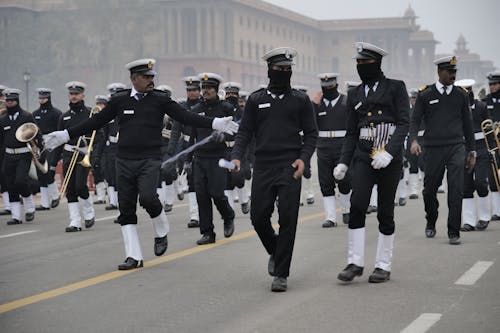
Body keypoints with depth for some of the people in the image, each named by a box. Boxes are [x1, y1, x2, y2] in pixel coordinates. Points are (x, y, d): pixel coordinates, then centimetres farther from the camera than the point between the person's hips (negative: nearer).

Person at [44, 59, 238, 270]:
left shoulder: (160, 99, 1)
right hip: (124, 161, 3)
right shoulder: (119, 100, 5)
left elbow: (186, 117, -4)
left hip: (150, 160, -3)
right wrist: (65, 135, 6)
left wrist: (215, 124, -15)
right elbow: (96, 121, 9)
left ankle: (161, 232, 7)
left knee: (147, 197, -23)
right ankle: (134, 257, 9)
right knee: (126, 209, 2)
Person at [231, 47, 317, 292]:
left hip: (290, 167, -2)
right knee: (258, 216, 0)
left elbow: (311, 133, 8)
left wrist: (303, 158, -8)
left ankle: (281, 274, 0)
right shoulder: (255, 99, 11)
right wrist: (237, 156, -7)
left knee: (287, 219, -7)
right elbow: (245, 132, 10)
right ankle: (275, 252, 31)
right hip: (262, 166, 2)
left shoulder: (300, 100, 8)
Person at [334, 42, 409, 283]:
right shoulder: (355, 95, 13)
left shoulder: (396, 88, 1)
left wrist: (389, 152, -19)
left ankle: (383, 265, 12)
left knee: (385, 212, 3)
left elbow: (404, 123, -7)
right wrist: (344, 163, 6)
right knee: (357, 206, -13)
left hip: (389, 159, -3)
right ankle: (355, 262, -8)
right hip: (363, 157, 3)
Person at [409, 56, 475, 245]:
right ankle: (431, 223, 35)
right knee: (429, 190, 9)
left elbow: (467, 123, 13)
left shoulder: (461, 95, 8)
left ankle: (454, 233, -4)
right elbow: (415, 120, 1)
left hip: (457, 148, 1)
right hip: (433, 149, -1)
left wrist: (472, 151, 12)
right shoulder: (425, 95, 2)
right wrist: (414, 140, -17)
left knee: (456, 190, -9)